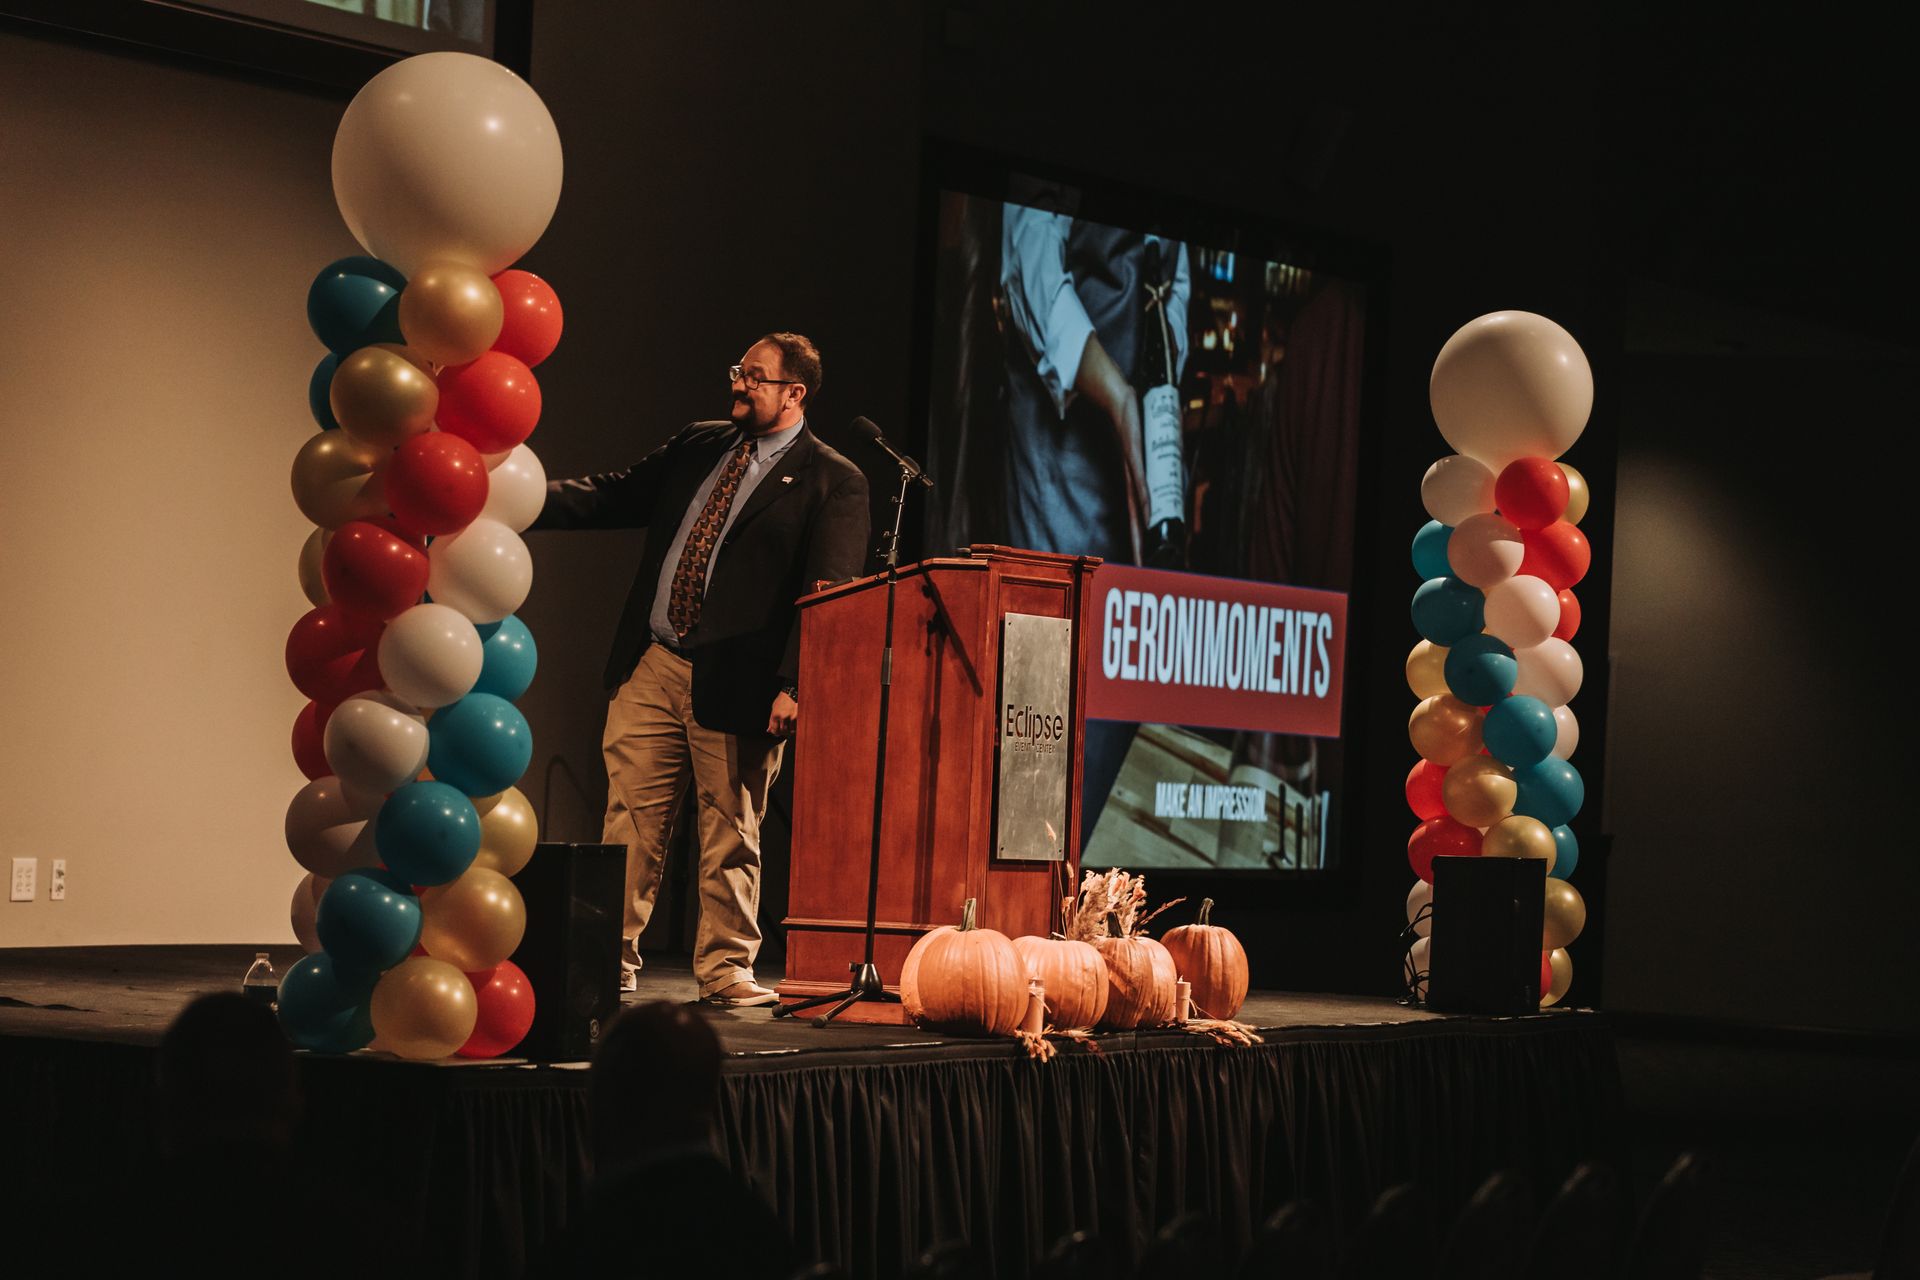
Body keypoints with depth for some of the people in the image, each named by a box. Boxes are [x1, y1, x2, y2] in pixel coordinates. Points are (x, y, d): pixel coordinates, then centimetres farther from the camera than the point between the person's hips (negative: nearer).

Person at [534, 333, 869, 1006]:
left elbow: (830, 595, -10)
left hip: (735, 682, -5)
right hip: (651, 668, 5)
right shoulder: (698, 447, 15)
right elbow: (611, 497, 18)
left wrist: (794, 686, -20)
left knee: (730, 835, 4)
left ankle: (724, 970, 14)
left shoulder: (832, 483, -3)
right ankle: (611, 962, 12)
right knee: (630, 816, 5)